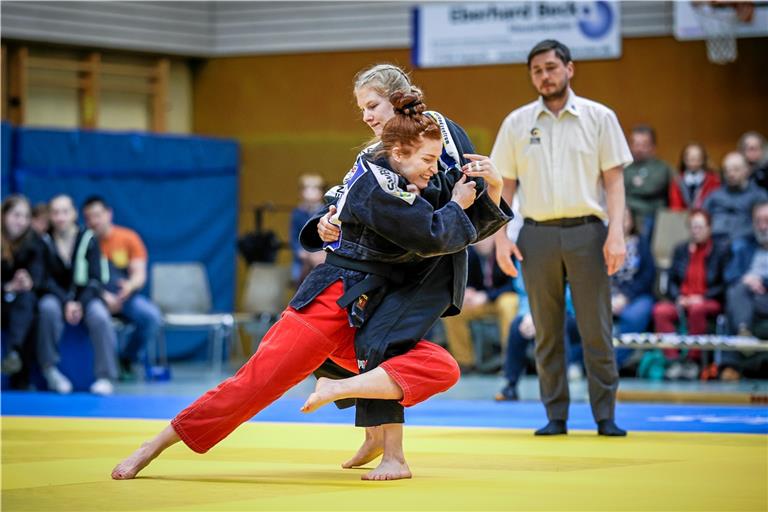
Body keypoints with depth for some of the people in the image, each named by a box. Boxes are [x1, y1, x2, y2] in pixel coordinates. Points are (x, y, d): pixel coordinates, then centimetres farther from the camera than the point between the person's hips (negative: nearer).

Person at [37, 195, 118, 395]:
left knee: (100, 316, -31)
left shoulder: (88, 239, 0)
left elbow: (96, 279, -4)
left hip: (85, 296, 0)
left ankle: (106, 377, -26)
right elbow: (46, 280, -4)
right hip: (56, 296, 0)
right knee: (48, 307, -34)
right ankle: (49, 369, -22)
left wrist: (80, 303, -19)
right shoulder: (45, 242, -1)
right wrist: (67, 302, -18)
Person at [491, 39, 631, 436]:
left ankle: (605, 416, 1)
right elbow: (504, 184, 11)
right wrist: (501, 238, 1)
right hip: (537, 235, 2)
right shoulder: (516, 123, 10)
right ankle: (556, 416, 10)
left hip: (586, 232, -2)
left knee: (597, 330, -3)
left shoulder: (599, 117, 5)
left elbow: (614, 180, 2)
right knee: (546, 332, 4)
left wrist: (616, 234, -9)